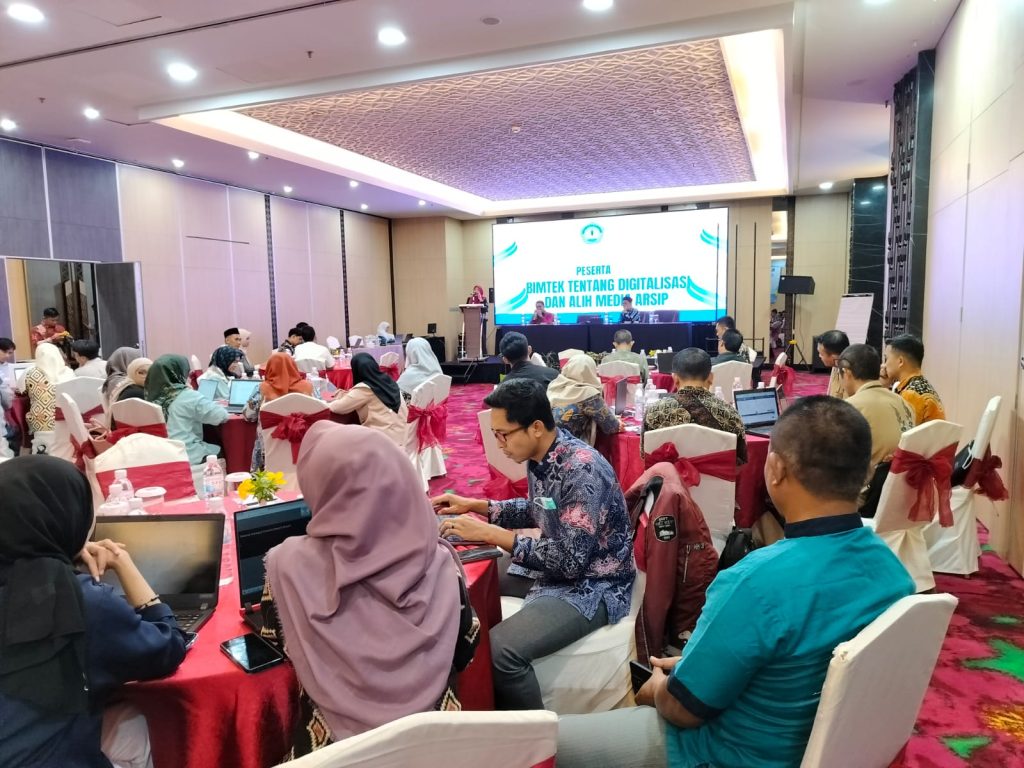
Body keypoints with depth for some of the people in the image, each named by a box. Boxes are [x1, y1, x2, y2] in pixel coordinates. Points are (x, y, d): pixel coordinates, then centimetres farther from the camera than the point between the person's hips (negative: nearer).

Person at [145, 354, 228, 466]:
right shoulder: (187, 397, -15)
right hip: (189, 458, -6)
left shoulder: (152, 397, 3)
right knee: (220, 451, 19)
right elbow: (222, 416, -14)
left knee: (213, 447, 26)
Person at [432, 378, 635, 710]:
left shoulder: (583, 470, -28)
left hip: (592, 585, -9)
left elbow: (569, 562, -28)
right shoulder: (540, 457, -2)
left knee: (500, 648, -27)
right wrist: (476, 505, 6)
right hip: (554, 563, 9)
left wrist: (492, 534, -25)